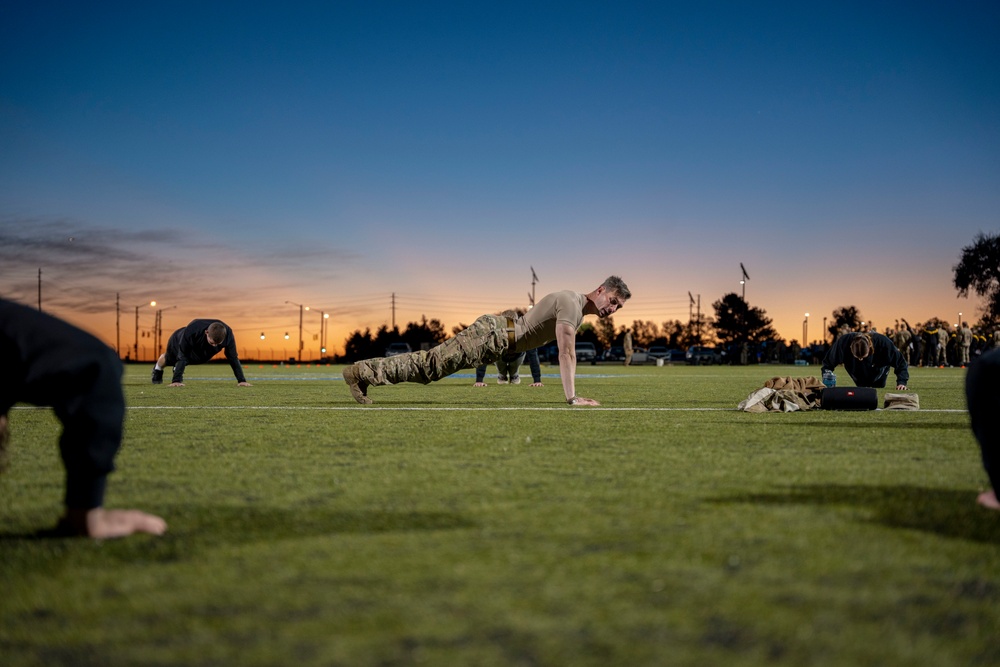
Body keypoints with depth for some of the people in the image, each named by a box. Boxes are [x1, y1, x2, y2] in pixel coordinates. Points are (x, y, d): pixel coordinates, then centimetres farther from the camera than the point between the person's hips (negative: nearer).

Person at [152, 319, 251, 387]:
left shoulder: (228, 334, -42)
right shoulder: (191, 331, -51)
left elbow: (233, 358, -32)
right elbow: (182, 357, -43)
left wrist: (242, 380, -34)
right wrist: (176, 381, -46)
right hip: (178, 342, -2)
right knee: (168, 360, 30)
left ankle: (177, 369, 65)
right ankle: (157, 370, 63)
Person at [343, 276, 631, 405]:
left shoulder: (578, 307, 16)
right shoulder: (571, 303, -17)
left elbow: (568, 352, 25)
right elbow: (565, 353, -25)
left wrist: (572, 393, 22)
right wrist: (572, 398, -26)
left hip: (498, 333, 9)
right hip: (492, 335, -9)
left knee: (432, 365, 10)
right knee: (431, 365, -9)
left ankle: (365, 373, 14)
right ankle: (361, 371, -6)